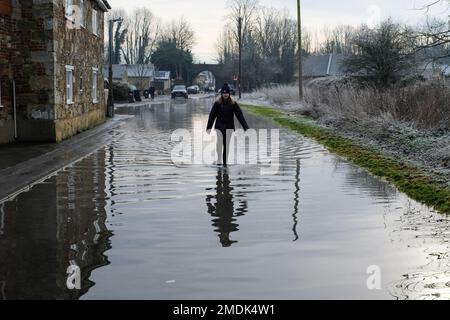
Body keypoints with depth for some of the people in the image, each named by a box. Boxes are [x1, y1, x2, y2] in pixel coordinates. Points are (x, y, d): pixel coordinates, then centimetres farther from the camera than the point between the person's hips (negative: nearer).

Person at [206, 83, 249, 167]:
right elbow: (212, 115, -1)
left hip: (229, 126, 1)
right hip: (219, 125, -1)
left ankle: (225, 161, 9)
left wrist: (245, 126, -12)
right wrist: (209, 127, -3)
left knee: (227, 144, 3)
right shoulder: (217, 103, -4)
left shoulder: (233, 103, -3)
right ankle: (219, 160, -5)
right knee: (220, 142, -12)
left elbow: (239, 115, -7)